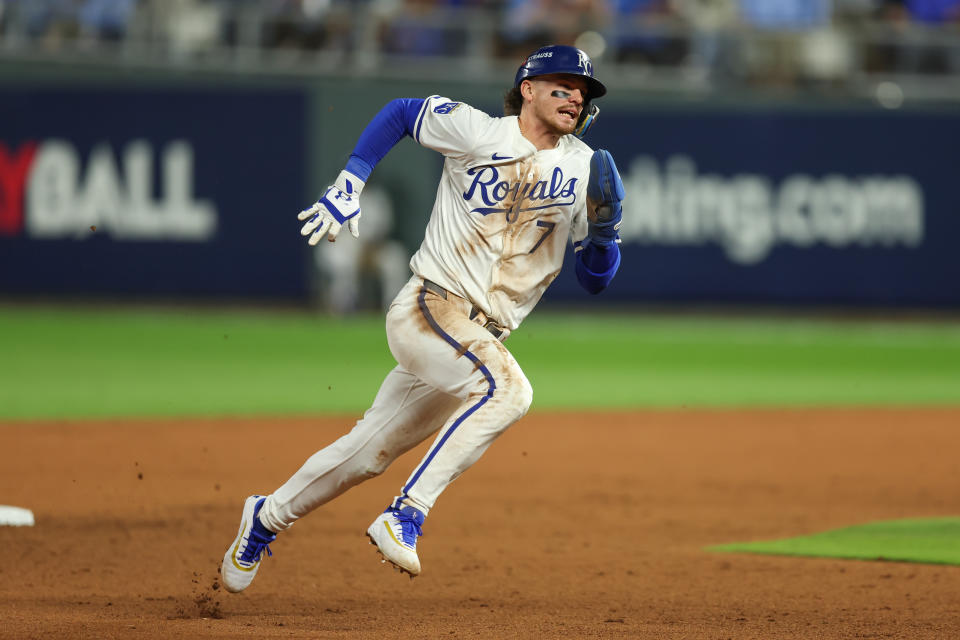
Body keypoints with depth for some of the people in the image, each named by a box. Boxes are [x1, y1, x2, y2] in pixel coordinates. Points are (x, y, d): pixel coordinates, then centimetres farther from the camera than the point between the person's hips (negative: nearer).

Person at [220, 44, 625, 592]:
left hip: (483, 335, 5)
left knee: (371, 452, 12)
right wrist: (348, 186, 2)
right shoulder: (473, 131, -5)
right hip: (428, 307, -5)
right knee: (506, 389, -31)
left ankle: (267, 518, 32)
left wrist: (603, 233, -15)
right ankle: (406, 514, -28)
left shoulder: (584, 170, 5)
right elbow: (399, 113, 12)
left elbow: (596, 280, 7)